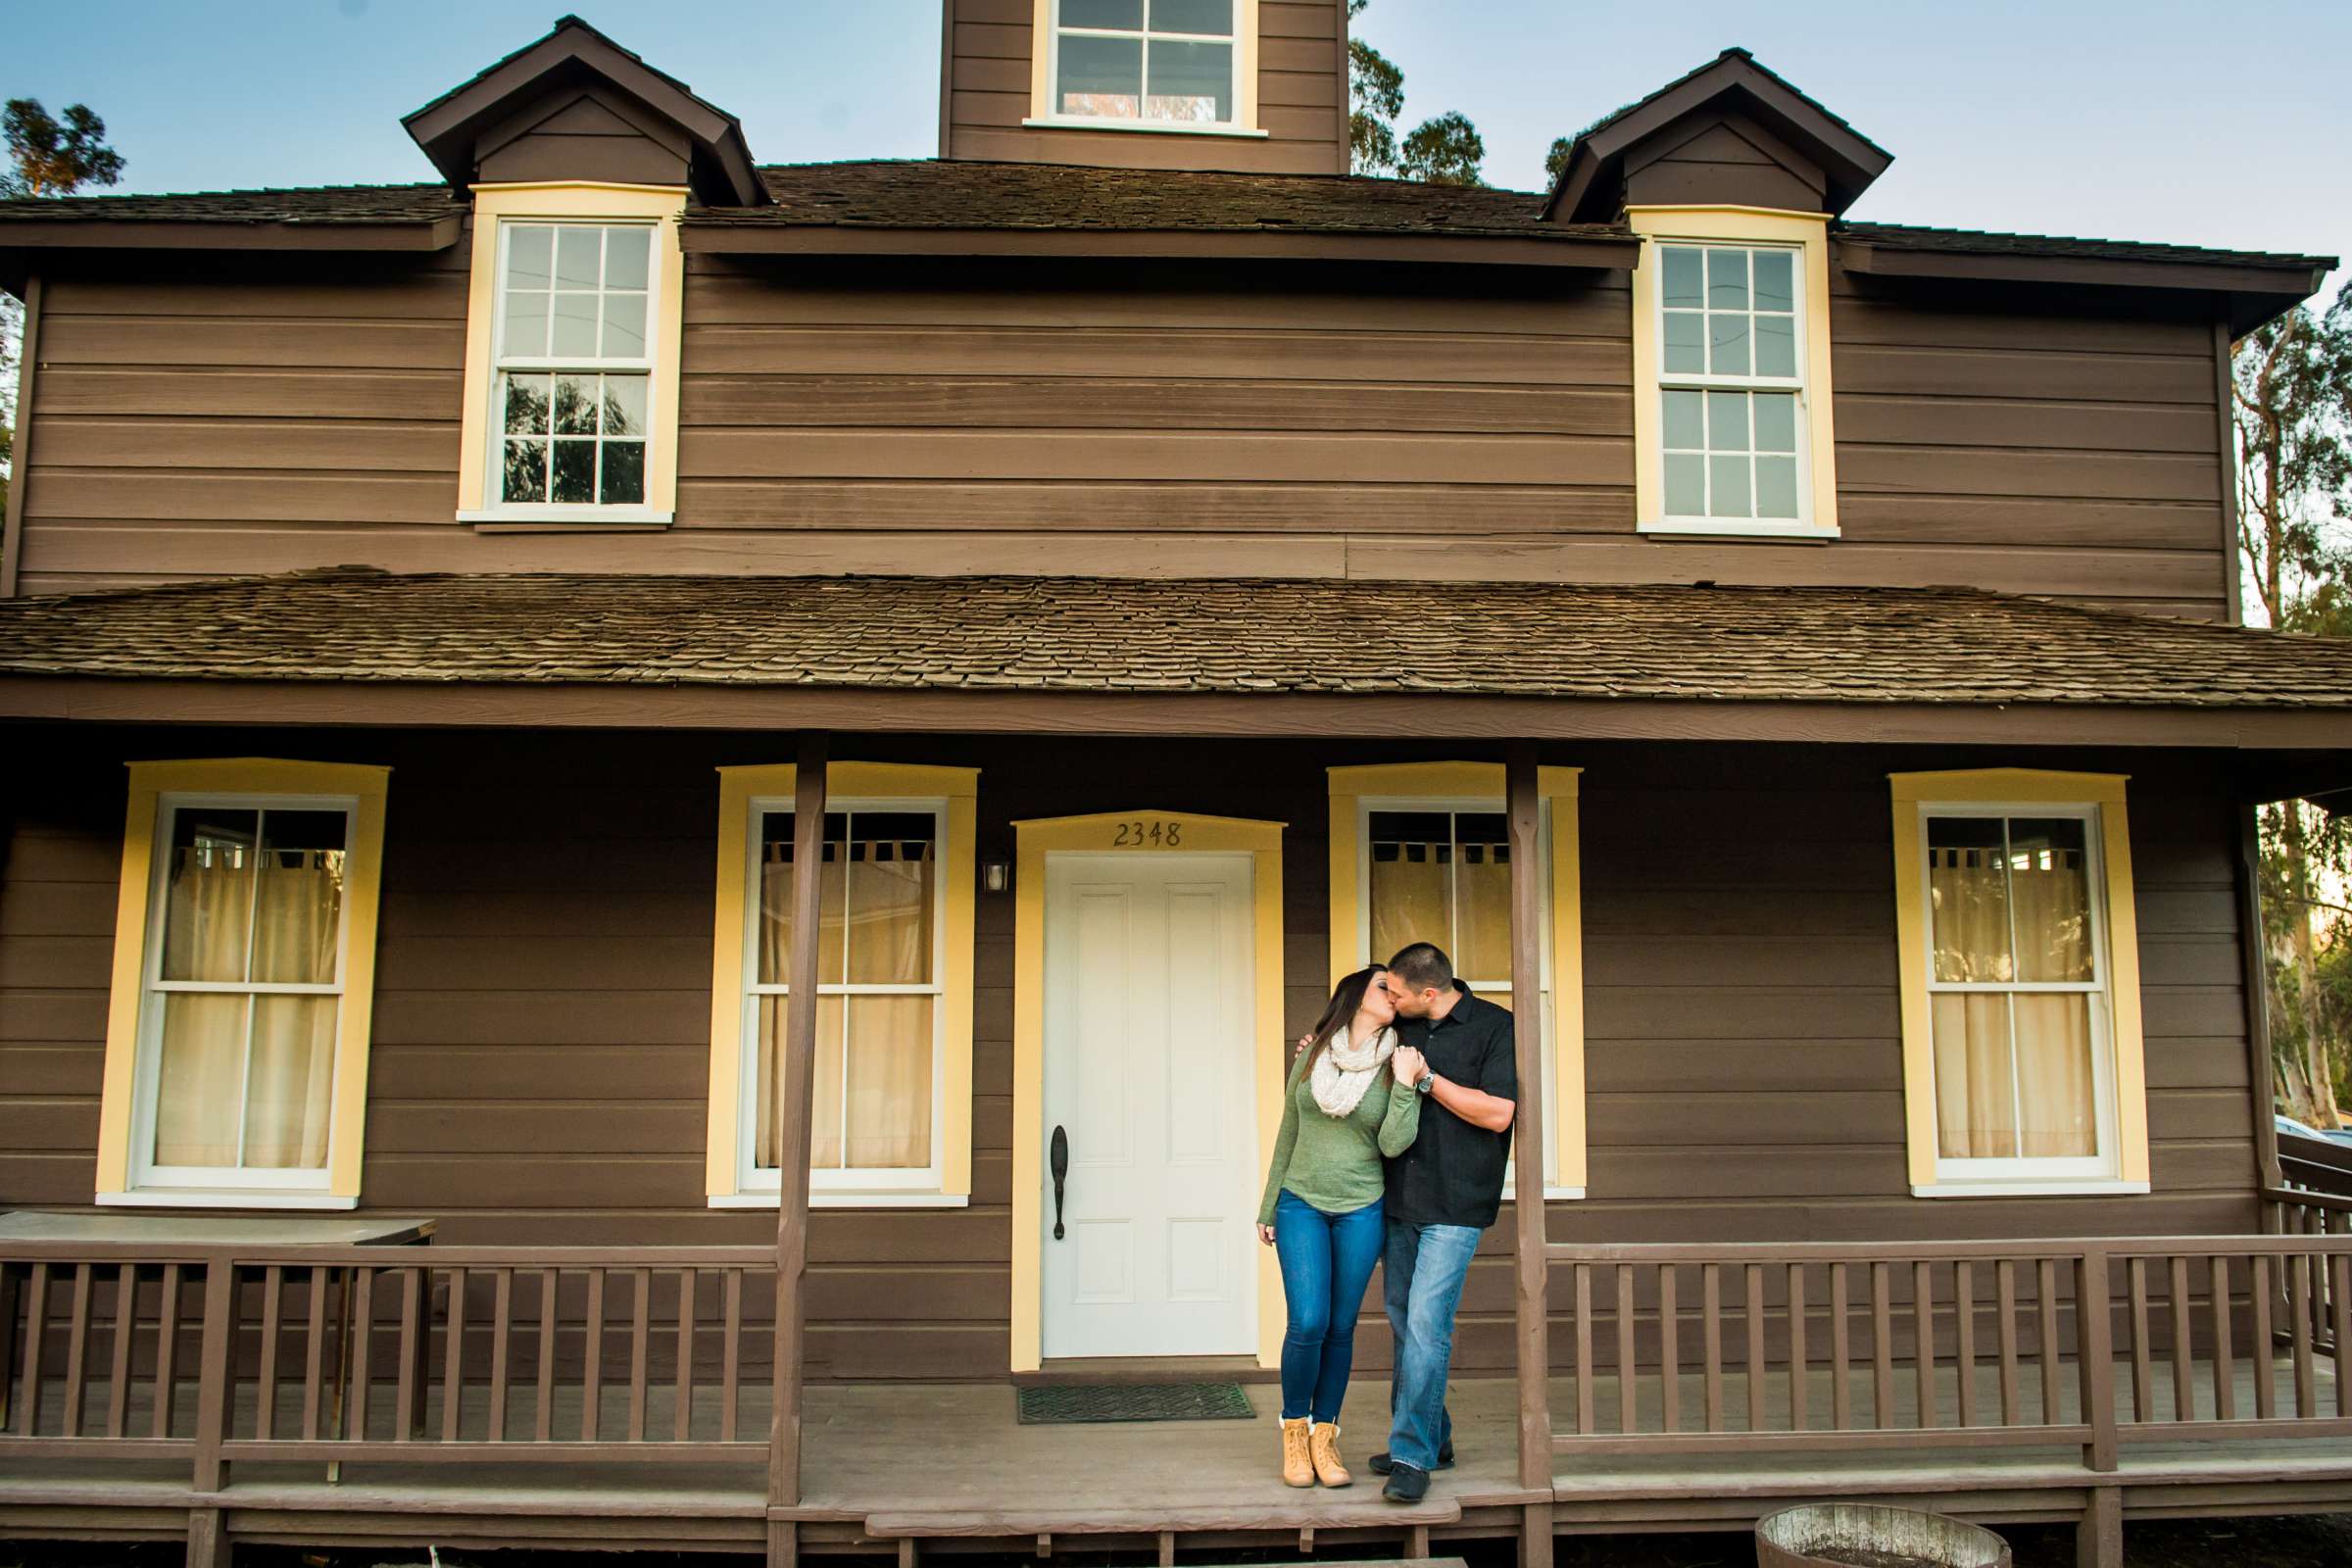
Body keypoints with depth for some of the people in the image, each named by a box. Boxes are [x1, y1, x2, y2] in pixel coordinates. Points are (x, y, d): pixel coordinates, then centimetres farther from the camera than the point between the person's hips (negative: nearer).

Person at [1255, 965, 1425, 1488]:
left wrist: (1406, 1085, -18)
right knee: (1308, 1323, -10)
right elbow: (1287, 1136, 11)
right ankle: (1294, 1430, 10)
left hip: (1362, 1210, 0)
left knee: (1341, 1328, 4)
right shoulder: (1310, 1058, 4)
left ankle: (1324, 1437, 18)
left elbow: (1393, 1145, -10)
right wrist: (1268, 1209, 14)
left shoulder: (1395, 1066, 0)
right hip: (1301, 1204, 0)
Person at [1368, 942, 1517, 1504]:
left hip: (1454, 1204, -6)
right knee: (1404, 1323, 11)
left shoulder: (1495, 1027, -8)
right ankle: (1432, 1439, 25)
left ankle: (1413, 1456, -4)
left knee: (1425, 1325, -11)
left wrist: (1426, 1079, -16)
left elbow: (1497, 1114, -15)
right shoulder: (1400, 1028, 9)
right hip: (1398, 1200, 6)